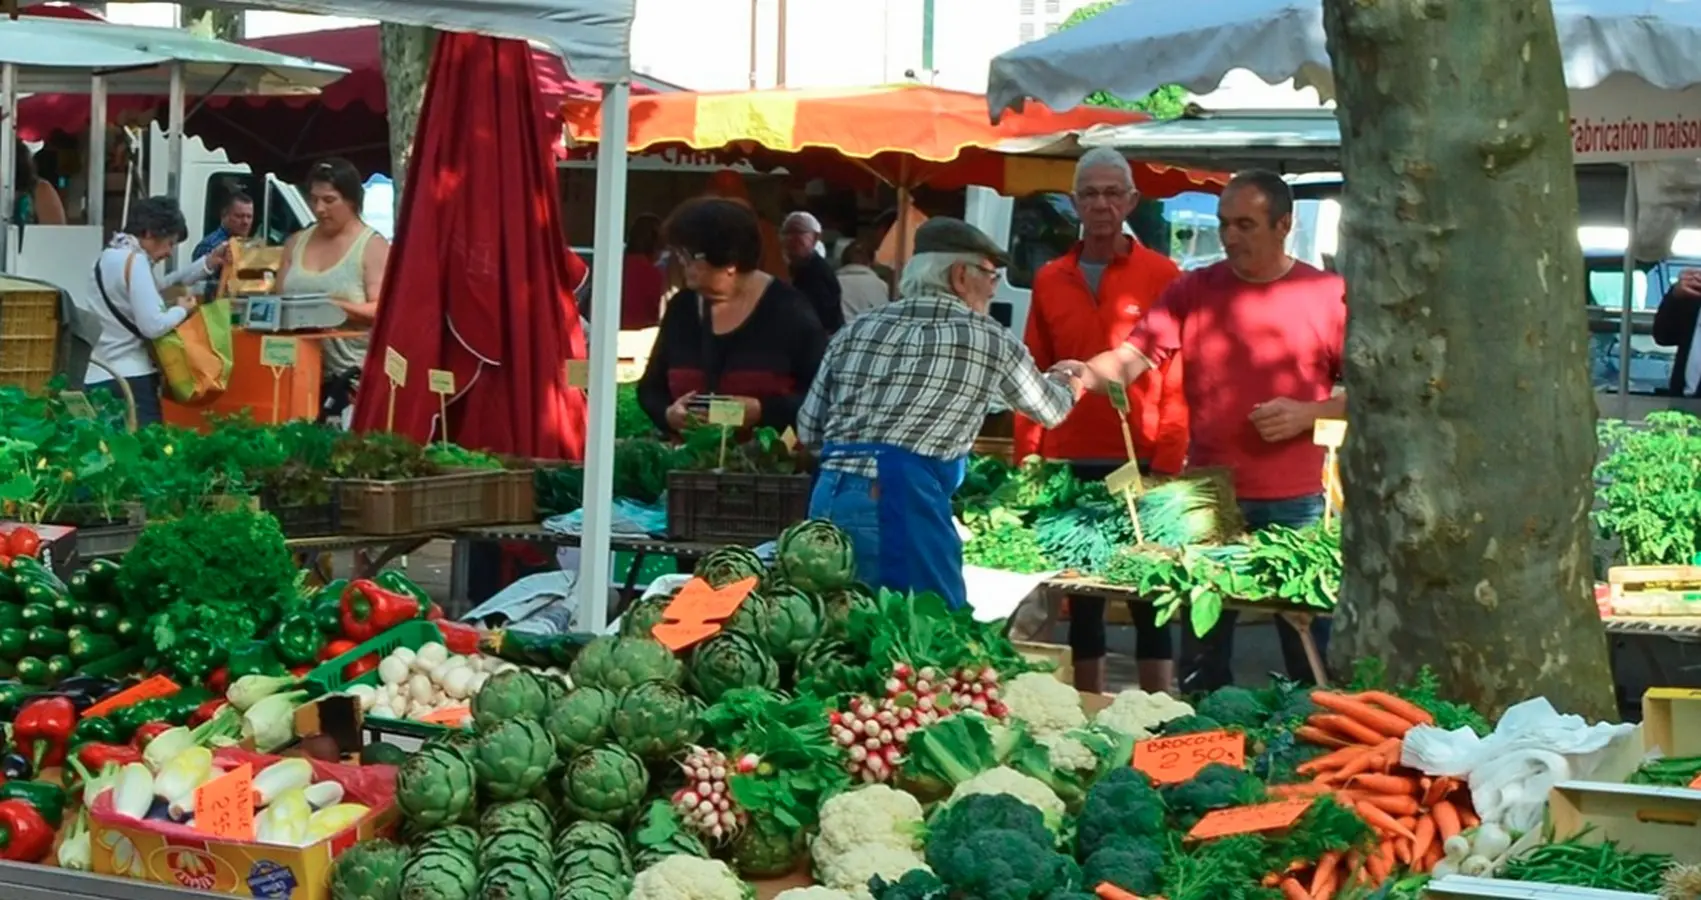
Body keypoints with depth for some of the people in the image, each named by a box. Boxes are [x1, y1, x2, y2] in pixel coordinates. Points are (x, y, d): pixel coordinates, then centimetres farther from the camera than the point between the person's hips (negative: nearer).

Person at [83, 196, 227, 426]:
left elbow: (155, 286, 26)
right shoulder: (134, 260, -13)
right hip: (127, 379, -10)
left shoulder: (112, 254, 18)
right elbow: (152, 326, -20)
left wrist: (207, 262, 25)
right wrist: (182, 310, -1)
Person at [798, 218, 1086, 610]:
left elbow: (808, 430, 19)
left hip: (828, 500, 6)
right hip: (902, 499, -6)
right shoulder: (989, 339, 8)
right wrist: (1068, 383, 50)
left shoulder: (857, 330, 18)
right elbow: (1048, 409, 27)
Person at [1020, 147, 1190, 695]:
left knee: (1148, 596, 0)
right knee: (1082, 596, 10)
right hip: (1071, 465, 3)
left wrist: (1168, 462, -11)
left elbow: (1178, 379, -4)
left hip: (1142, 464, -3)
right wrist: (1027, 460, 3)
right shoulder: (1050, 281, 9)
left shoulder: (1162, 277, -1)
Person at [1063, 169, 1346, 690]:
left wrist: (1308, 413, -11)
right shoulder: (1194, 291, 4)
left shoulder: (1329, 296, 1)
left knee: (1310, 654, 7)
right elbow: (1133, 357, -7)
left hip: (1296, 504, -1)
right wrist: (1086, 375, -26)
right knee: (1202, 656, 9)